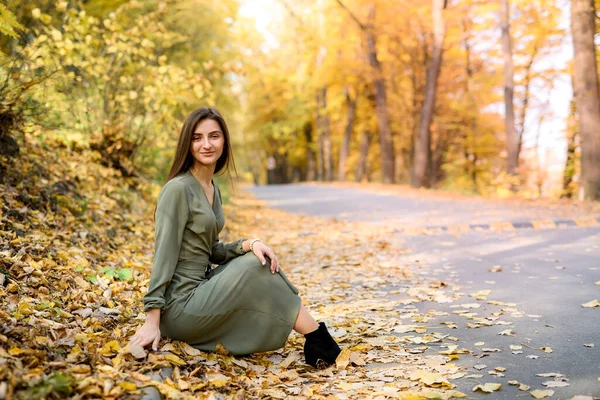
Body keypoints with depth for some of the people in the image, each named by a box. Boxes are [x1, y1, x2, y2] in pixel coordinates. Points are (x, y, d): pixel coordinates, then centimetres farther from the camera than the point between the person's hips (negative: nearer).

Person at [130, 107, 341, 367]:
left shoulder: (213, 189, 11)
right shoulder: (178, 189, -15)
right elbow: (163, 255, -18)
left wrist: (249, 244, -8)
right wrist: (152, 321, -21)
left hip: (200, 290, 8)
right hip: (180, 306, -8)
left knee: (261, 259, -3)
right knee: (256, 268, -15)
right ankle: (317, 340, -2)